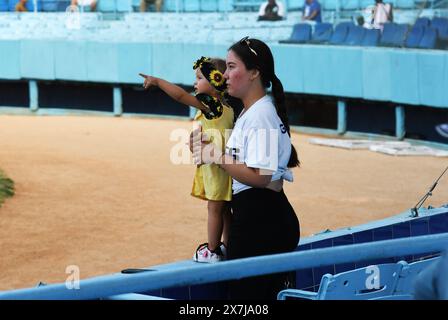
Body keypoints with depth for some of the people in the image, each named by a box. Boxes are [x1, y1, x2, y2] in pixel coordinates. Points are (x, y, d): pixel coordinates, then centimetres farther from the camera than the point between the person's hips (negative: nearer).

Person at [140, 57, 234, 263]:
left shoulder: (209, 105, -16)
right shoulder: (227, 108, 9)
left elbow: (180, 95, -22)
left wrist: (157, 81, -17)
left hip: (217, 167, -9)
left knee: (215, 209, 0)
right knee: (224, 209, 16)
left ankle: (212, 251, 8)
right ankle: (226, 247, 24)